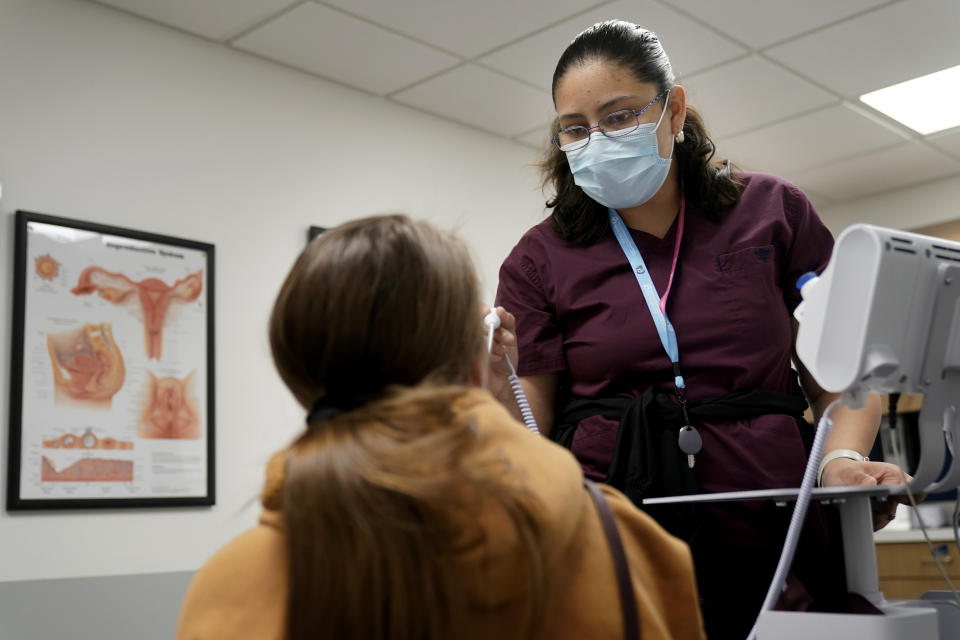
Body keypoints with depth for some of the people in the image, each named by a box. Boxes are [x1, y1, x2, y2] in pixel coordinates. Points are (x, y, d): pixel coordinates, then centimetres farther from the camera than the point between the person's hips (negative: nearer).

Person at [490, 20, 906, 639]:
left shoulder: (772, 211, 6)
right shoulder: (540, 259, 4)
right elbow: (532, 431, 1)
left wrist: (843, 458, -11)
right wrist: (493, 375, -19)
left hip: (766, 535, 1)